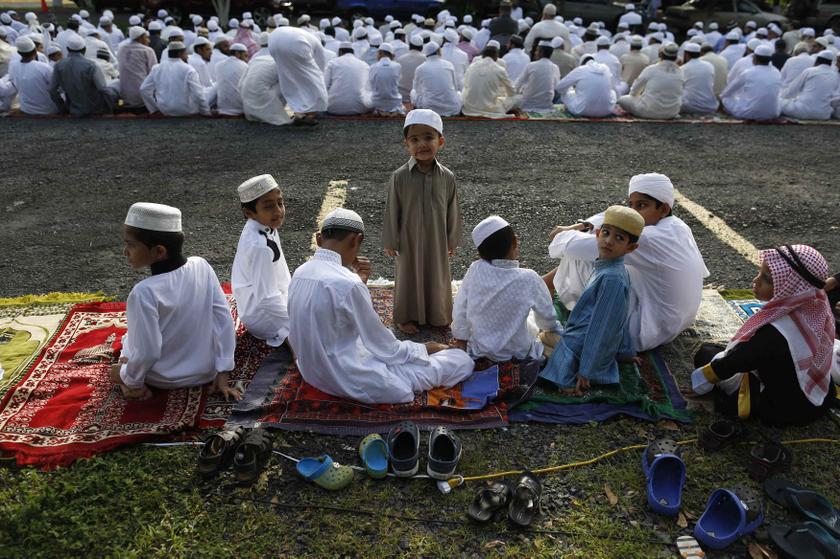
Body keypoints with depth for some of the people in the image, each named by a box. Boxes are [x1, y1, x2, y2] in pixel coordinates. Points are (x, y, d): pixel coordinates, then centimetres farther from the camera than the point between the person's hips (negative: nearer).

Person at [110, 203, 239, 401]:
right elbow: (224, 321, -13)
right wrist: (222, 374, -5)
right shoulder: (202, 266, -16)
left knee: (129, 339, 25)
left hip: (164, 380, -4)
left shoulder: (144, 292, -29)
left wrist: (130, 380, -4)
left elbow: (147, 353, -25)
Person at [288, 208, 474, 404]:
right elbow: (385, 348, -16)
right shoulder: (347, 284, -27)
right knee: (462, 360, -5)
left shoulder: (300, 274, -1)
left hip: (312, 370, 9)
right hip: (351, 381, -9)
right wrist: (424, 349, 2)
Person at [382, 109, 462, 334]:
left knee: (438, 277, 16)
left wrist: (452, 240, 6)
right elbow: (392, 210, -8)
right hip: (409, 241, -2)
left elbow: (452, 210, 1)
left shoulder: (447, 177, -8)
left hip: (437, 241, 2)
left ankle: (438, 315, 36)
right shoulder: (400, 177, -14)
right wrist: (390, 242, -5)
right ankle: (406, 317, 31)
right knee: (409, 277, 13)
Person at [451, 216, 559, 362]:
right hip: (516, 354, -2)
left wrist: (461, 339, 13)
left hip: (479, 351, 3)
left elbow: (460, 311, -5)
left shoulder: (475, 271, -18)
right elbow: (547, 315, -5)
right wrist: (552, 327, 18)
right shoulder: (528, 279, -22)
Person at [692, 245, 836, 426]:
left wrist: (703, 375, -1)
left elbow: (733, 362, -20)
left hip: (783, 409, -7)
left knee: (705, 354, 2)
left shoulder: (774, 333, -38)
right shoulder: (817, 306, -17)